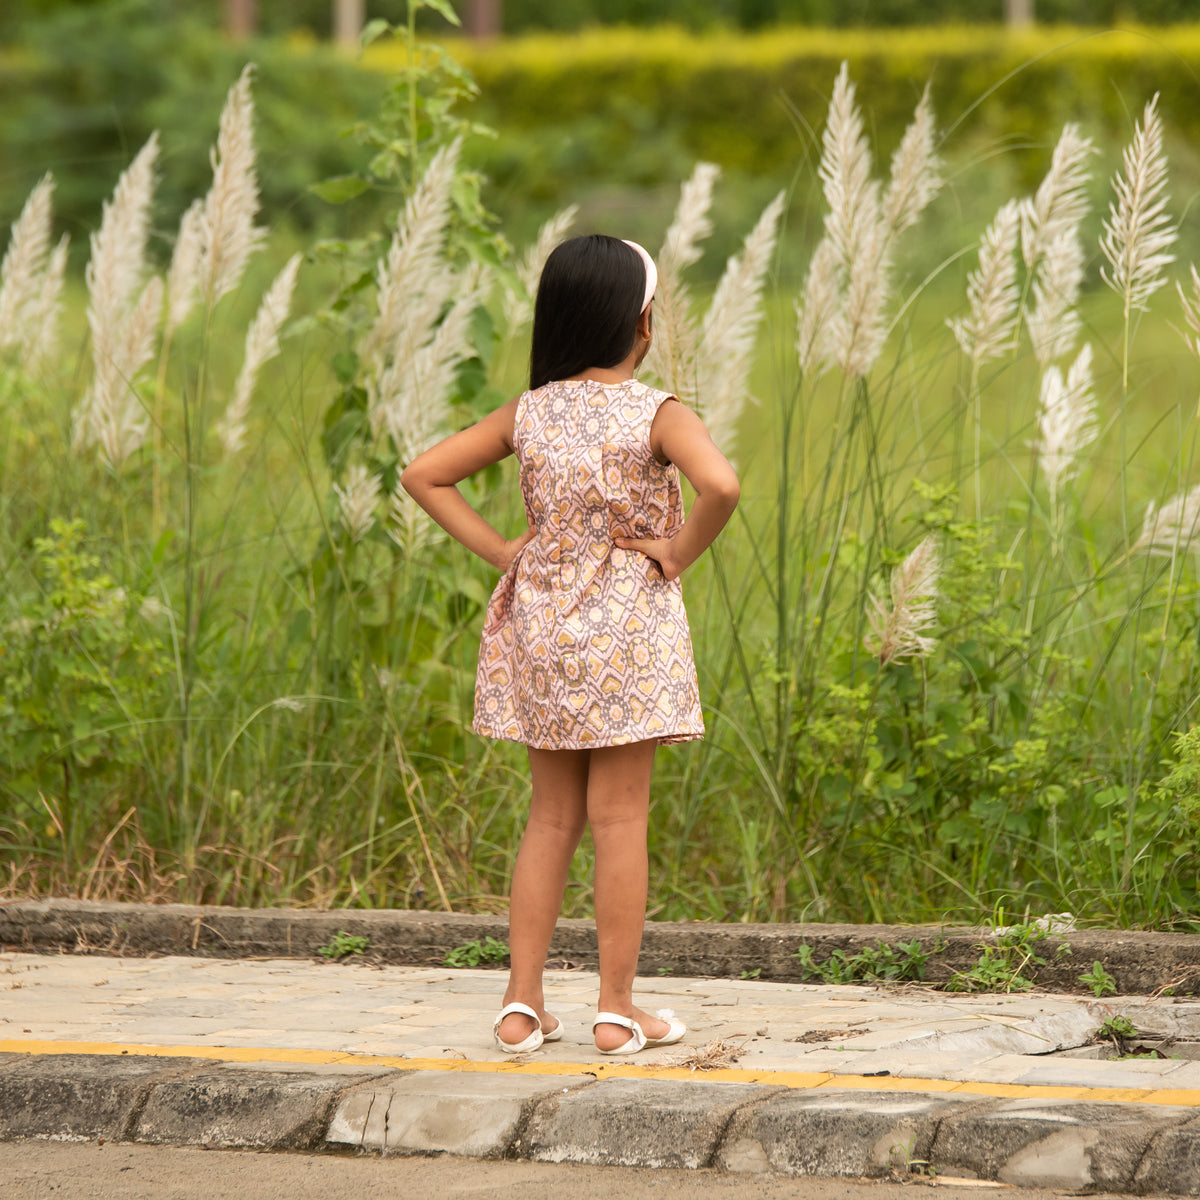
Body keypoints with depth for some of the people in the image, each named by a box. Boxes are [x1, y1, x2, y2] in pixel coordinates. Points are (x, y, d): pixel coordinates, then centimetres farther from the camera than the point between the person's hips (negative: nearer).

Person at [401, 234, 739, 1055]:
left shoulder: (529, 415, 2)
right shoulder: (657, 416, -12)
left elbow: (424, 475, 3)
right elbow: (721, 485, -31)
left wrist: (500, 550, 3)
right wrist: (678, 554, -15)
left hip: (541, 627, 5)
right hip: (627, 627, -5)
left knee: (552, 818, 13)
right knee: (620, 819, 2)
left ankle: (523, 1002, 11)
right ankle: (618, 1008, 5)